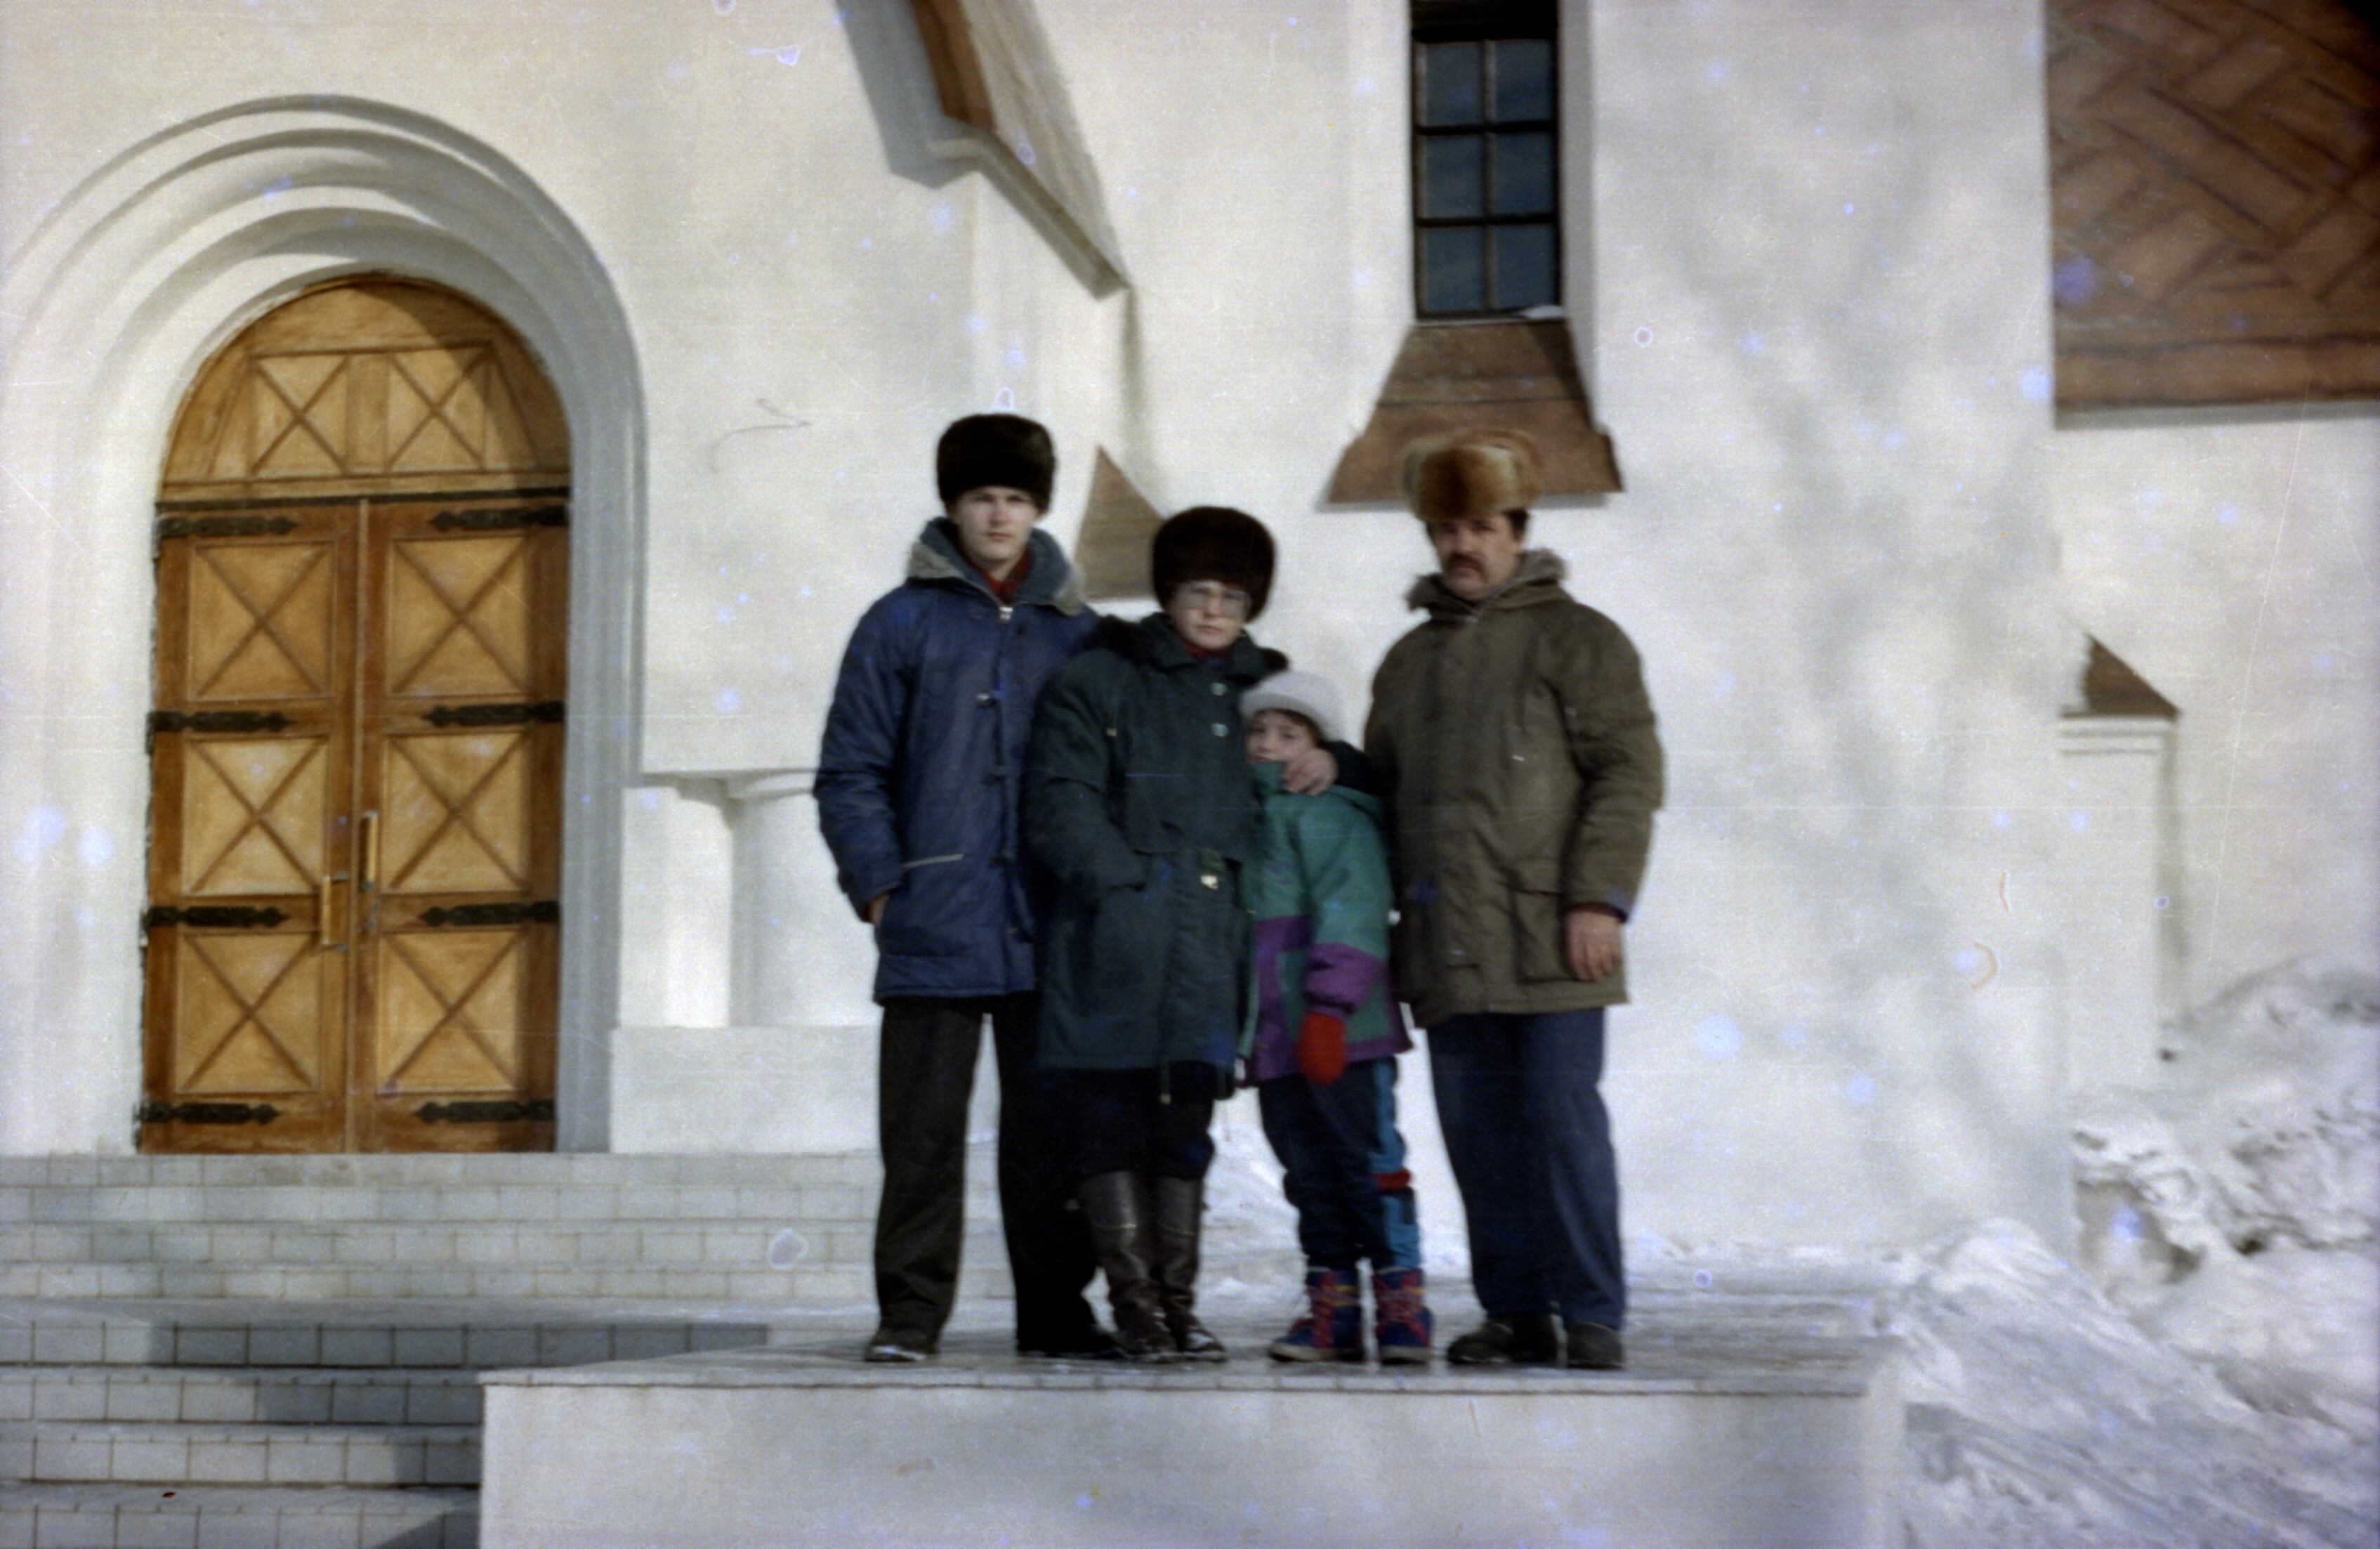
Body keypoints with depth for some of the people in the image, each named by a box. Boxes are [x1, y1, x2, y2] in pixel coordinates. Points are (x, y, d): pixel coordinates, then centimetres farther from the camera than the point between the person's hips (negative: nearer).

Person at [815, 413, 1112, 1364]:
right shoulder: (902, 624, 4)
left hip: (1048, 928, 3)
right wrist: (876, 881, -9)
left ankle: (1055, 1311, 17)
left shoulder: (1077, 634, 12)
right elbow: (851, 770, 1)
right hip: (934, 926, -2)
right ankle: (911, 1312, 8)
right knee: (923, 1129, 1)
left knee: (1050, 1125, 8)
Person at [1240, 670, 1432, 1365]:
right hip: (1276, 1042, 8)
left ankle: (1401, 1302, 1)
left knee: (1370, 1162, -5)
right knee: (1309, 1172, 9)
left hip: (1343, 1037, -8)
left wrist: (1329, 1006, -21)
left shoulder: (1330, 814, -6)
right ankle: (1331, 1308, 14)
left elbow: (1351, 913, -15)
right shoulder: (1249, 819, 20)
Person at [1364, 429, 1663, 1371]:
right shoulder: (1409, 660, 21)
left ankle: (1591, 1316, 1)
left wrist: (1599, 897, -14)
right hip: (1448, 948, 6)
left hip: (1549, 939, -5)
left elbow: (1629, 771, -5)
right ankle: (1514, 1312, 15)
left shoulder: (1576, 638, 3)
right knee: (1477, 1132, 6)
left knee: (1562, 1121, -6)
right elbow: (1380, 791, 26)